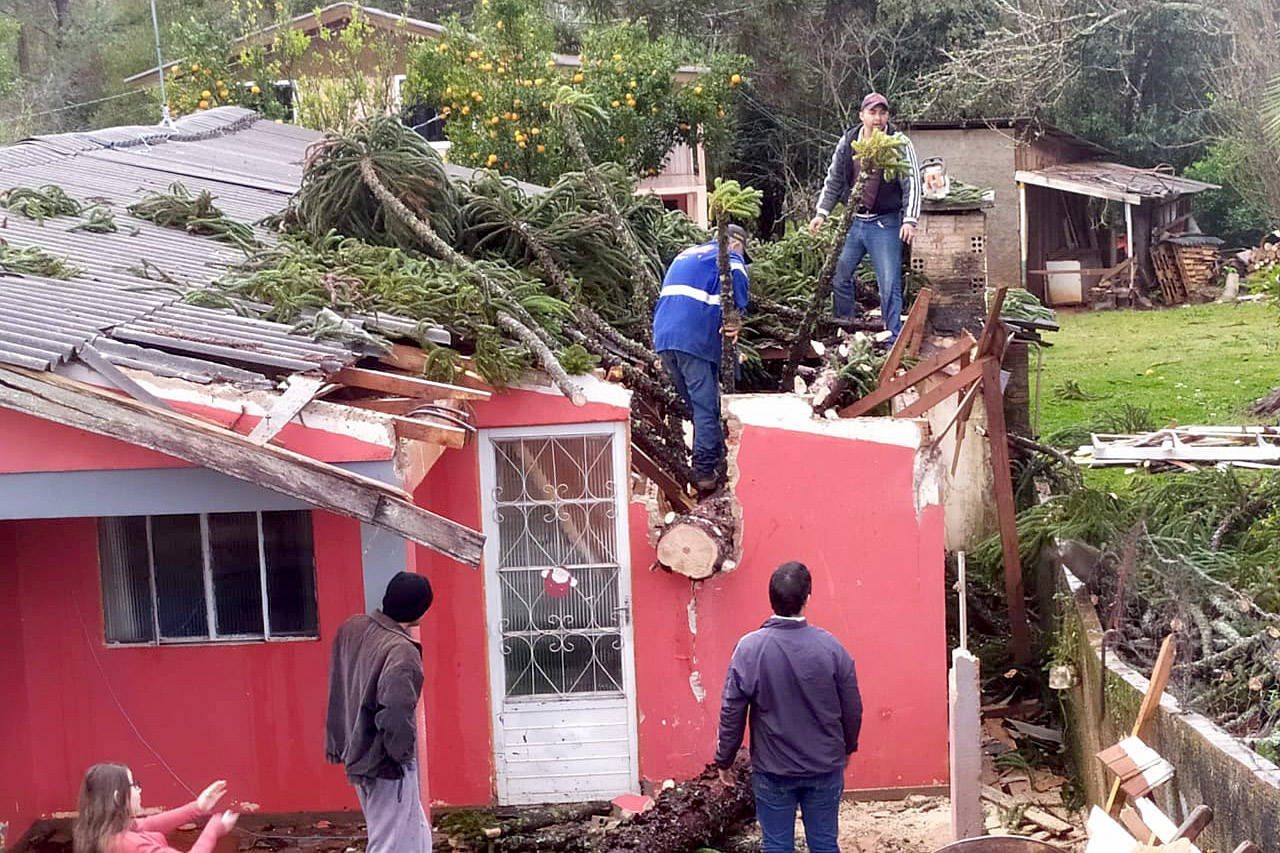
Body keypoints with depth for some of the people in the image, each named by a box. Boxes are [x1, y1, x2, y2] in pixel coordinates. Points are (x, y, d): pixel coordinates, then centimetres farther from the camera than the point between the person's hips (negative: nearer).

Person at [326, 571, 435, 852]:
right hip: (386, 764, -9)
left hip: (359, 753, 9)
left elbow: (338, 688, 10)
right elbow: (396, 715, -34)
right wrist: (402, 752, -16)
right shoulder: (402, 651, -25)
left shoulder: (351, 628, -1)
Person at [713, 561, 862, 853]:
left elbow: (732, 713, -8)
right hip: (825, 768, 1)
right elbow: (852, 708, -1)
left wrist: (724, 760, 6)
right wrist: (848, 747, 17)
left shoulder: (749, 648, -13)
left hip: (773, 771, -1)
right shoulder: (830, 646, -10)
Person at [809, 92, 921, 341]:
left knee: (890, 285, -6)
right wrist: (822, 212, 9)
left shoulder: (900, 144, -5)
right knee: (838, 276, 7)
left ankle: (895, 342, 0)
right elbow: (833, 180, 15)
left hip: (885, 224, -4)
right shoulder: (847, 142, 6)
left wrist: (910, 220, -15)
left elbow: (912, 183, -7)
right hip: (852, 221, 4)